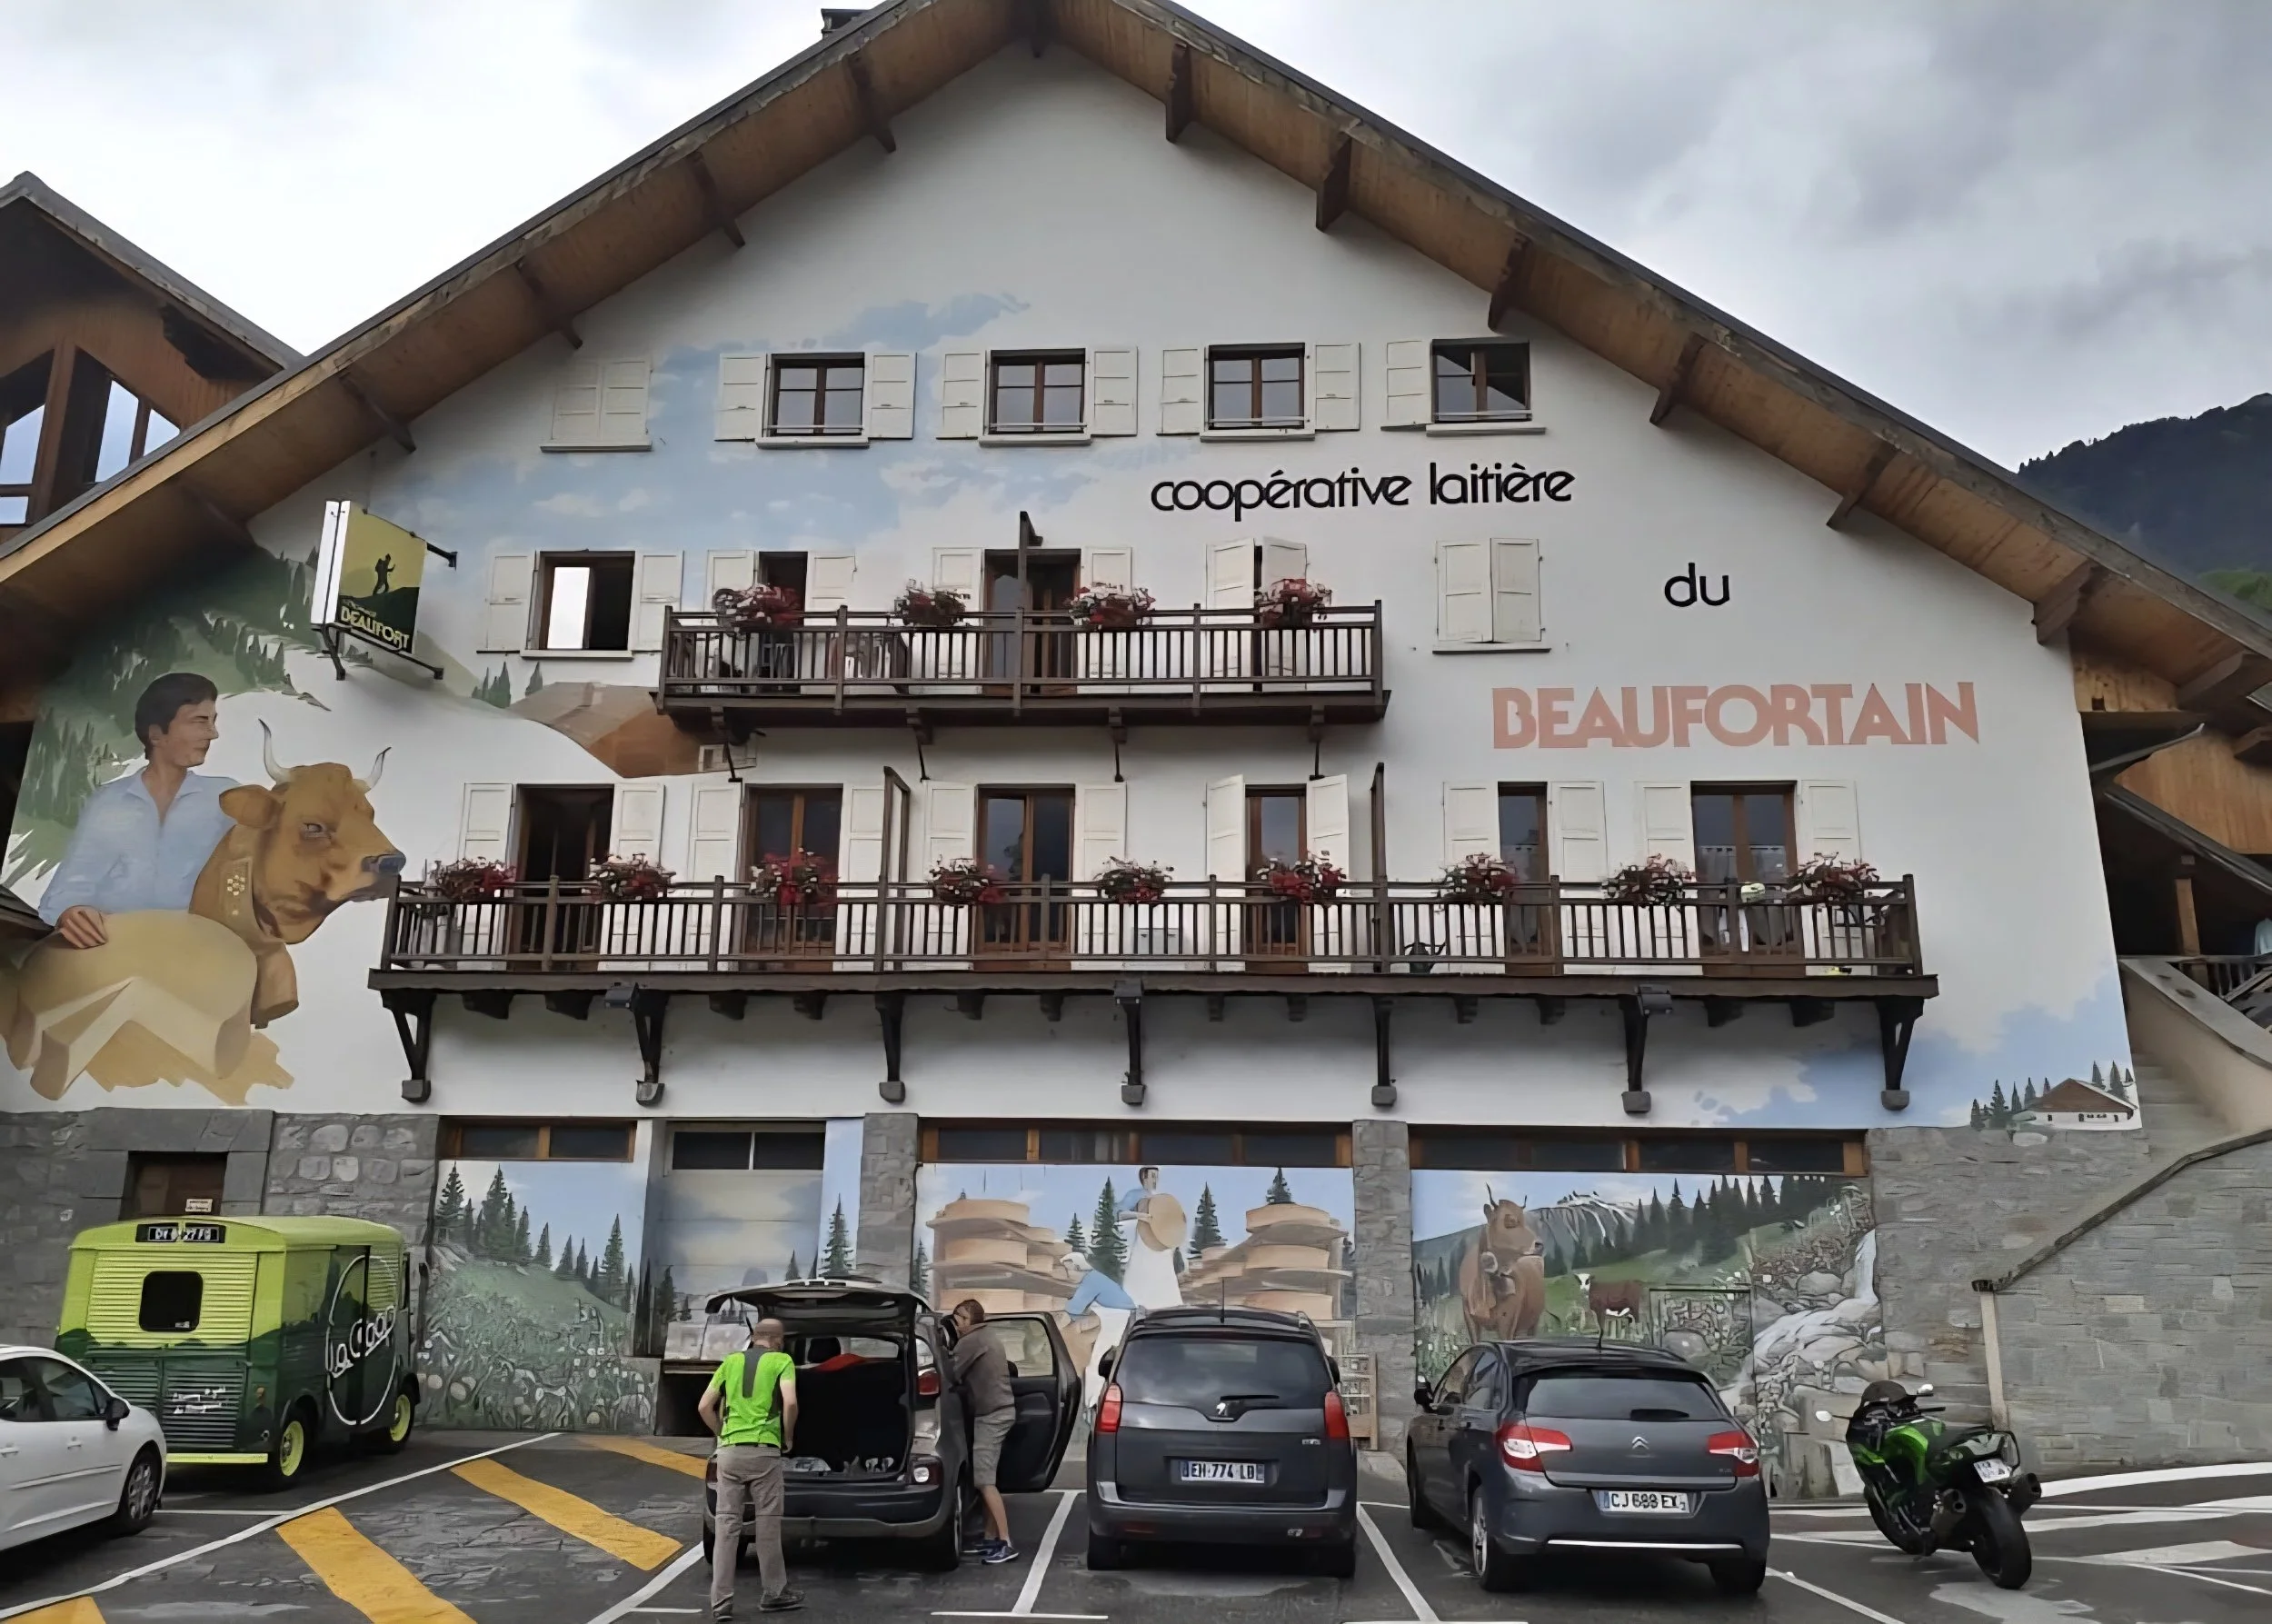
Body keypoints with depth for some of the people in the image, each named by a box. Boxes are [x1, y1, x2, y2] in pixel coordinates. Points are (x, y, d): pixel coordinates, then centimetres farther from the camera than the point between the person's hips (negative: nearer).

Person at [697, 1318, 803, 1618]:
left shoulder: (731, 1361, 15)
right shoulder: (782, 1361, 2)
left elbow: (704, 1407, 10)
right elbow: (790, 1402, -14)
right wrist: (788, 1437, 1)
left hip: (729, 1450, 4)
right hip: (763, 1450, -4)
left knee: (726, 1522, 6)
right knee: (767, 1522, 7)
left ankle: (720, 1600, 5)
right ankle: (774, 1593, 17)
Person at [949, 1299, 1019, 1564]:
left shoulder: (971, 1341, -12)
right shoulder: (987, 1339, 18)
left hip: (991, 1415, -10)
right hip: (999, 1411, 10)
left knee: (983, 1481, -10)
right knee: (987, 1479, 13)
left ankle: (1006, 1544, -13)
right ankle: (991, 1539, 15)